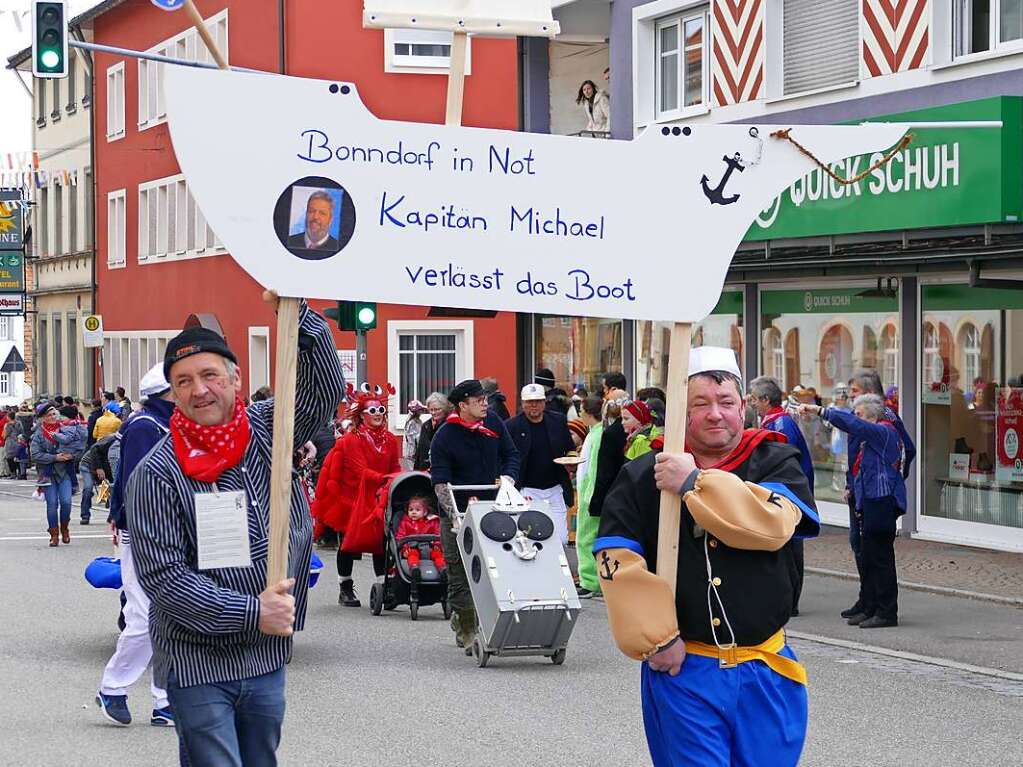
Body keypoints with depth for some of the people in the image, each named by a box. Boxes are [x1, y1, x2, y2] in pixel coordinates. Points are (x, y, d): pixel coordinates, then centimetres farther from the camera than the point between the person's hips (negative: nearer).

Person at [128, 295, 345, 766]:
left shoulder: (266, 431, 4)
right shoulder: (155, 474, -9)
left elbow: (325, 389, -7)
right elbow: (162, 576, -14)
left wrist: (297, 314, -21)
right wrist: (250, 613, -19)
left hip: (267, 656, 5)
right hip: (197, 662, -4)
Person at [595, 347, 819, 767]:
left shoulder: (776, 463, 2)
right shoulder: (641, 479, 3)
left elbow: (773, 523, -19)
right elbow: (618, 563, -5)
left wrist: (694, 483, -20)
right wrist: (656, 639, -11)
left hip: (766, 672, 1)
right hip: (681, 670, -1)